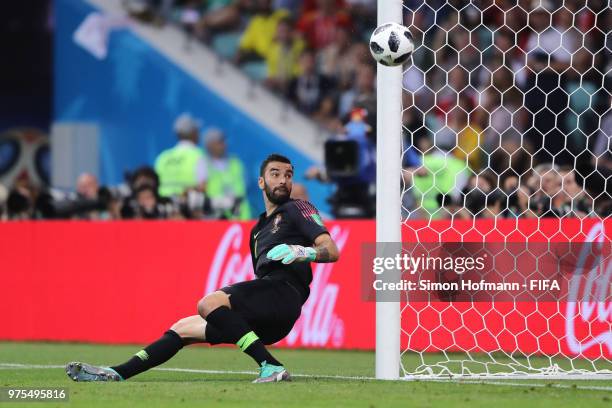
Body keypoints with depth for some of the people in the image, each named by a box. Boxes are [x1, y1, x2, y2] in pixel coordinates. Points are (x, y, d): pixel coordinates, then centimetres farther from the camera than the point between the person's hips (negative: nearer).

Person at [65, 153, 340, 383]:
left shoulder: (297, 210, 7)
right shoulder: (258, 230, 30)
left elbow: (332, 251, -6)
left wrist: (301, 252, -25)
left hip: (284, 290, -8)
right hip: (265, 321, 8)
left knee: (209, 303, -30)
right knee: (182, 329, 7)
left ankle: (272, 367, -34)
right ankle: (116, 374, 6)